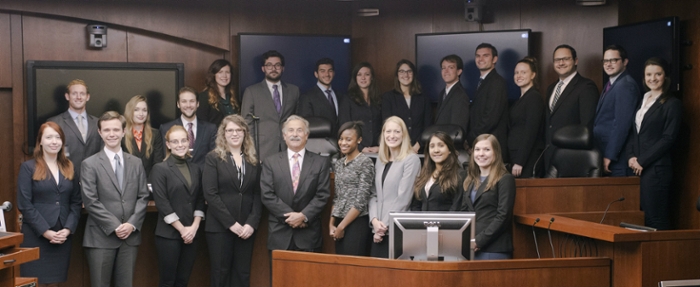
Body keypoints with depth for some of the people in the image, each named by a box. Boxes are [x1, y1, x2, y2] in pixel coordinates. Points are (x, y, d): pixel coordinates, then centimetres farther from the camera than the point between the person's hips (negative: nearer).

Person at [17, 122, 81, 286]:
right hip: (36, 237, -4)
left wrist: (68, 229, -6)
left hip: (62, 237, 4)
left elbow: (76, 203, 9)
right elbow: (24, 204, -7)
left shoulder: (69, 168, 13)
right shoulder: (28, 167, 0)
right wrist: (46, 231, -13)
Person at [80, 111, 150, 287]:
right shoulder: (90, 164, -1)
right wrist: (114, 226, -13)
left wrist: (132, 224, -8)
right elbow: (90, 202, -8)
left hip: (130, 236, 3)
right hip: (101, 237, -3)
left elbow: (143, 197, 7)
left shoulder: (136, 163, 11)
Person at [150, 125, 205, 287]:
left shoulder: (196, 169, 11)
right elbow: (162, 204, -10)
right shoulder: (160, 169, -4)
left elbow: (200, 200, 10)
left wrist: (194, 227, -4)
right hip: (168, 235, -4)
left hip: (191, 234, 5)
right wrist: (182, 229, -12)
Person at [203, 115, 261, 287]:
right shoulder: (213, 158, 1)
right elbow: (210, 194, -8)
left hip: (246, 227, 3)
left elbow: (257, 195, 6)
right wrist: (231, 223, -13)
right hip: (219, 227, -3)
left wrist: (252, 223, -8)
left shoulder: (253, 160, 11)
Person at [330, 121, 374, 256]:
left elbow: (361, 200, -13)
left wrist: (342, 226, -11)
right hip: (339, 224, 7)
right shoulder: (338, 164, 13)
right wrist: (332, 224, 6)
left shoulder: (365, 162, -8)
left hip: (356, 223, -7)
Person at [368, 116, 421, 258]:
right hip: (378, 231, 6)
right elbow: (374, 195, 13)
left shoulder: (411, 160, -6)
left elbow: (403, 197, -11)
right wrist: (375, 220, -4)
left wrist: (385, 225, -11)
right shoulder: (380, 162, 15)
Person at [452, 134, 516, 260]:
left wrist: (479, 241, -16)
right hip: (469, 248, 6)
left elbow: (503, 216, -10)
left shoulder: (505, 180, -2)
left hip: (494, 250, -6)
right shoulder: (470, 181, 17)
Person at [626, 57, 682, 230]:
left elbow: (668, 138, -10)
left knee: (656, 219, -6)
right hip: (638, 168, 6)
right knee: (642, 218, 6)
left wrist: (642, 161, -12)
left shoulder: (672, 104, -3)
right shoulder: (642, 101, 17)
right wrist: (631, 156, 0)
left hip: (657, 169, -6)